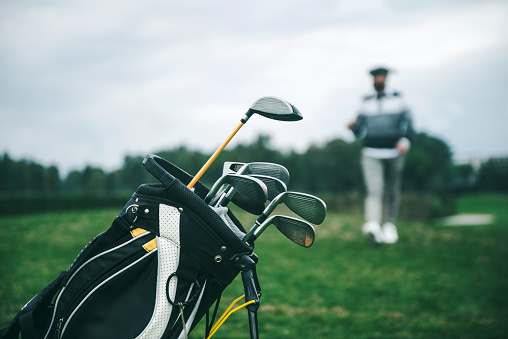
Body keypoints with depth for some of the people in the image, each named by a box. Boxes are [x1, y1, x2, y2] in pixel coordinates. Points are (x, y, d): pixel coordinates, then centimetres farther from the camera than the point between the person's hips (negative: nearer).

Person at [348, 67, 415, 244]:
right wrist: (354, 126, -9)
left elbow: (407, 123, 3)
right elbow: (360, 129, 14)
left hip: (394, 152, 0)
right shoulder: (366, 103, 14)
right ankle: (372, 225, -33)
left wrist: (405, 141, -15)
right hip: (371, 154, 0)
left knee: (392, 191, 7)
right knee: (374, 190, -17)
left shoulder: (397, 100, 9)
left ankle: (389, 224, 23)